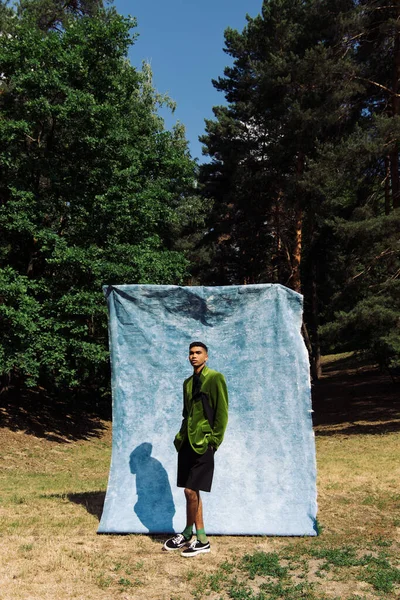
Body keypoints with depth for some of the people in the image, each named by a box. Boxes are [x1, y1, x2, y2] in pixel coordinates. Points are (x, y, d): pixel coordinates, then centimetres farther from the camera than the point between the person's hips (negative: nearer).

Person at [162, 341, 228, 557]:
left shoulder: (215, 378, -7)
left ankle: (187, 534, 10)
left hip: (203, 444, -7)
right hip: (186, 442, 7)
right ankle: (200, 538, 21)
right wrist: (180, 436, 10)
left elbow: (222, 412, -9)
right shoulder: (188, 382, 15)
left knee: (191, 491, -6)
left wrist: (214, 440, -12)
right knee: (192, 491, 10)